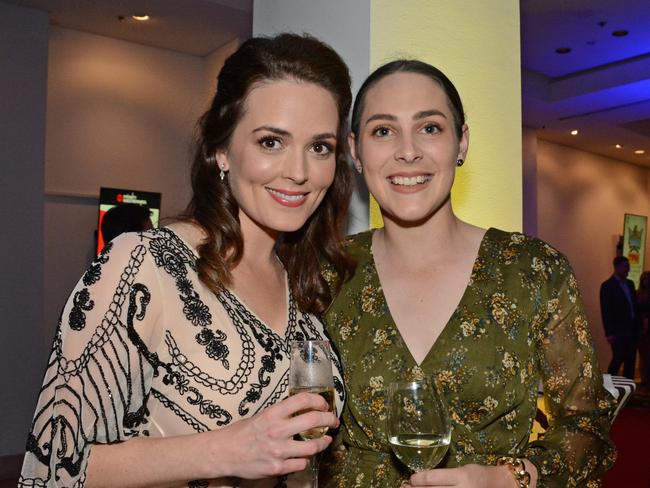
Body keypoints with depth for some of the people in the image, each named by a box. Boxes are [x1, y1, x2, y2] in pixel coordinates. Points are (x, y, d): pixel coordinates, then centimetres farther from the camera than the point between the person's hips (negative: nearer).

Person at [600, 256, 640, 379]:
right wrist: (609, 333, -14)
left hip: (632, 329, 6)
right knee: (618, 359, -3)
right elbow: (606, 311, -11)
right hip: (618, 330, -6)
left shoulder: (630, 283, 13)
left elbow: (634, 304, 15)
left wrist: (637, 326, 5)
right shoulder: (607, 285, -8)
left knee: (631, 360, 9)